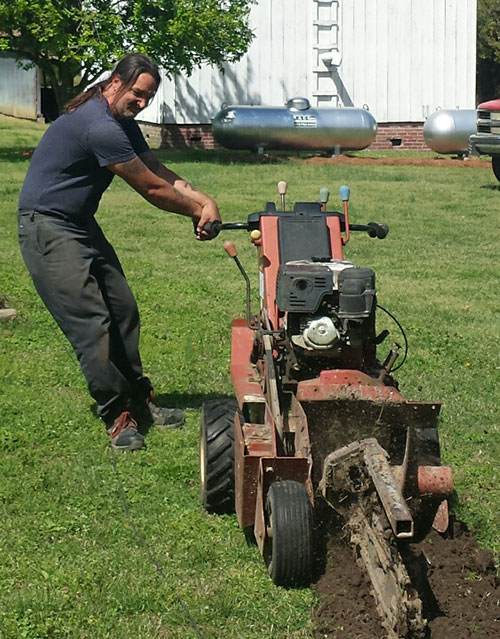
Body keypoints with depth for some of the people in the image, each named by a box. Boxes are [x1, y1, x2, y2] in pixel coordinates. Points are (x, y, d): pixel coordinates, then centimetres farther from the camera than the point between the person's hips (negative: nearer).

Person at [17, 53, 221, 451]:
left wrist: (204, 200, -9)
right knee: (91, 322, -13)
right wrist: (199, 210, -6)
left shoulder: (123, 123, 9)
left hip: (81, 225, 11)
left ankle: (139, 400, 18)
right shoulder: (99, 126, -25)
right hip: (47, 228, -11)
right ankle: (118, 417, -6)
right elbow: (152, 189, -19)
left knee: (122, 310, 9)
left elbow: (161, 172, 7)